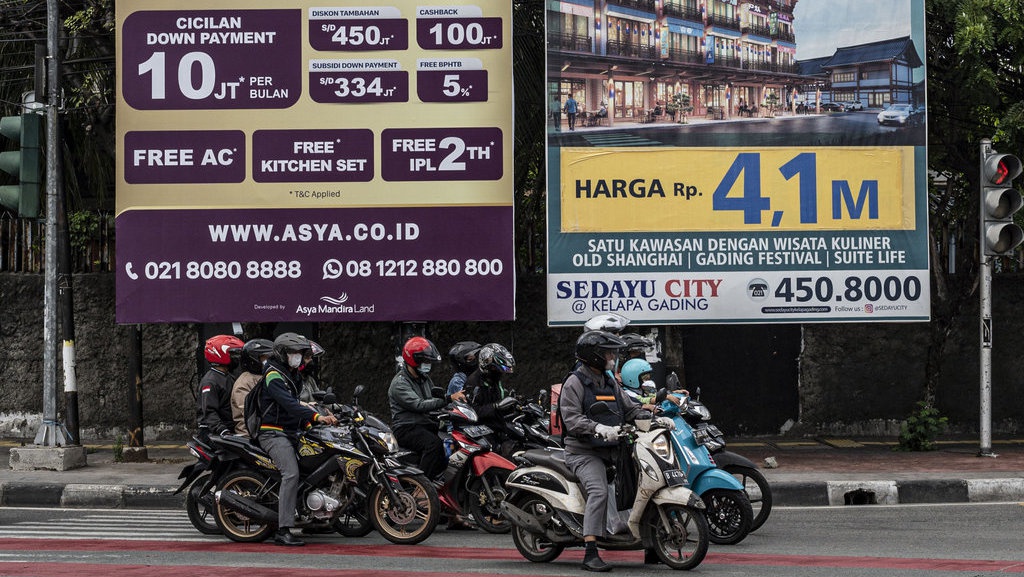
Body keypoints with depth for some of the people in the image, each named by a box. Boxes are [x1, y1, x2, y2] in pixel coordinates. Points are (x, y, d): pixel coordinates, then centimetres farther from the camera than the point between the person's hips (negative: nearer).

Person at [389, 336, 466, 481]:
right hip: (406, 429, -8)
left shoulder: (425, 379, 18)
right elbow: (420, 405, -24)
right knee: (434, 443, -35)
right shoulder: (399, 383, -12)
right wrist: (448, 398, -31)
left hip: (427, 425, 8)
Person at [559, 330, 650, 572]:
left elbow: (630, 409, 20)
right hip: (584, 452, -8)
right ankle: (590, 553, -33)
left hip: (612, 451, 8)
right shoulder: (575, 383, -5)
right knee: (599, 491, -29)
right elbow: (571, 419, -16)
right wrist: (598, 428, -32)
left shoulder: (610, 383, 20)